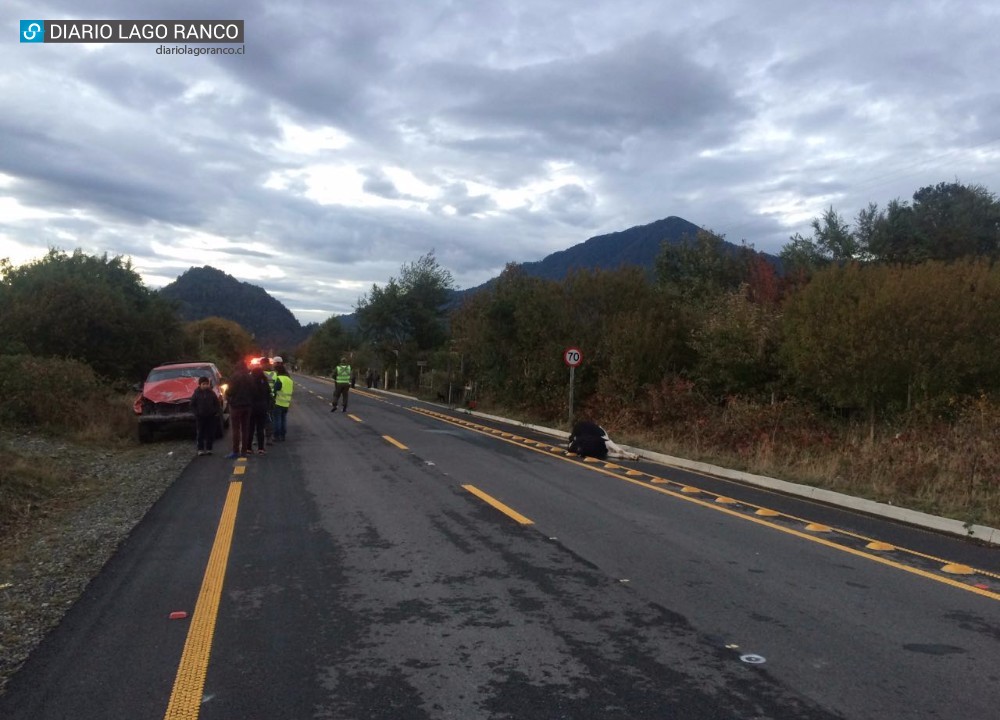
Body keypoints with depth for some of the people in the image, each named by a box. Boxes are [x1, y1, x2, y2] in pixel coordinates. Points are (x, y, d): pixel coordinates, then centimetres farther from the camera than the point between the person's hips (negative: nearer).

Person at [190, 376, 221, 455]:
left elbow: (216, 403, 9)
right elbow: (192, 405, 2)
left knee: (210, 434, 3)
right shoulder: (196, 393, -1)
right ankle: (200, 449, 5)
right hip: (200, 417, -2)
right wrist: (196, 413, -8)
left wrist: (216, 412, -3)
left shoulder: (211, 393, 5)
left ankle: (208, 449, 11)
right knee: (200, 434, 0)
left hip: (210, 416, 2)